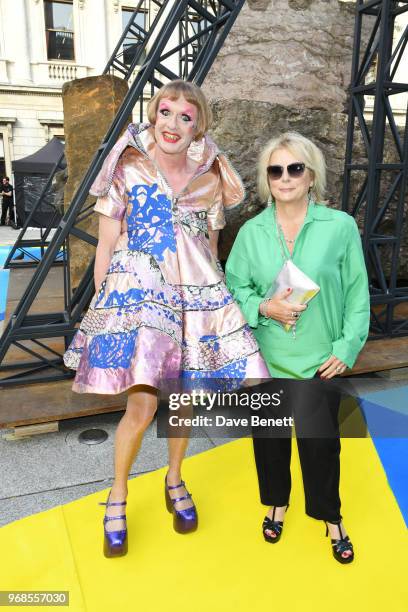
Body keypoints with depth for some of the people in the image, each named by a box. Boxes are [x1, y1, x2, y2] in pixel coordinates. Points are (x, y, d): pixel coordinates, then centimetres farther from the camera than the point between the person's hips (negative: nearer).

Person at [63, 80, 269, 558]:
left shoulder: (209, 179, 7)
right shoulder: (126, 169, 0)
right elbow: (106, 245, 2)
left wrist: (215, 300, 15)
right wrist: (101, 304, 1)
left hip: (196, 295, 3)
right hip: (137, 292, -3)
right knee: (142, 406, -10)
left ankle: (174, 480, 37)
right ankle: (118, 495, 19)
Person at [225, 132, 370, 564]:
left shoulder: (340, 226, -6)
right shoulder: (251, 232, 0)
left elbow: (357, 294, -2)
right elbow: (234, 289, 4)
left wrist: (347, 346, -6)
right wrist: (264, 308, -14)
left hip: (319, 360, -2)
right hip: (264, 358, 2)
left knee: (319, 439, 6)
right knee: (268, 435, 15)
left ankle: (330, 515, 37)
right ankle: (277, 503, 44)